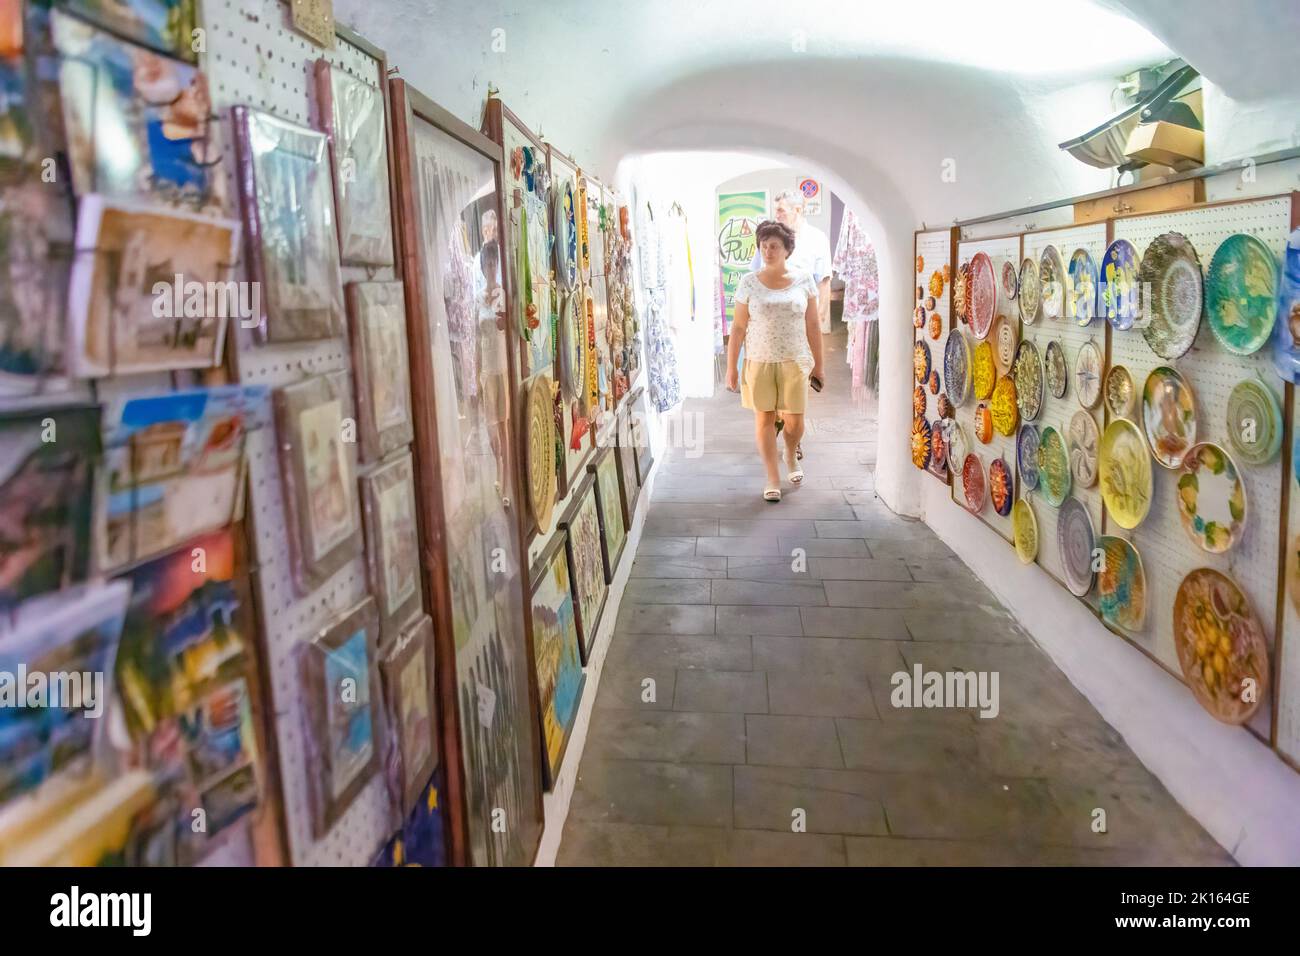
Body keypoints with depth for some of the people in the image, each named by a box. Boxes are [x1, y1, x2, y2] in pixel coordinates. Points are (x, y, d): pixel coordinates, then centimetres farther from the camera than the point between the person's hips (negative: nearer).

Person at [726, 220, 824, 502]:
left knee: (794, 419, 4)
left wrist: (818, 364, 6)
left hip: (795, 362, 0)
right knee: (764, 418, 2)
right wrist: (731, 366, -2)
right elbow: (738, 327, 0)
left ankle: (791, 455, 37)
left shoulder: (804, 280, 1)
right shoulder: (749, 282, -2)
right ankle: (773, 478, 13)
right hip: (759, 362, 0)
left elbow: (813, 325, 5)